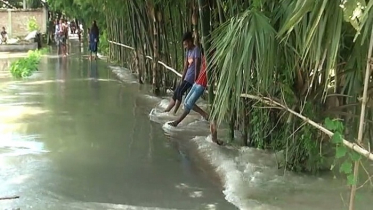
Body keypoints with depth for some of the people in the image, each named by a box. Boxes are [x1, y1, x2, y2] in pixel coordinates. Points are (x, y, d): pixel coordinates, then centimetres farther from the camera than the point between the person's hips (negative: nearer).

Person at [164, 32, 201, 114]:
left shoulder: (196, 50, -12)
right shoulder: (188, 51, 15)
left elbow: (197, 66, -16)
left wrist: (195, 80, -19)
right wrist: (182, 79, 10)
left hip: (191, 77, -9)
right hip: (187, 77, 9)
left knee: (180, 92, -18)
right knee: (176, 92, 8)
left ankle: (174, 112, -17)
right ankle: (166, 111, 13)